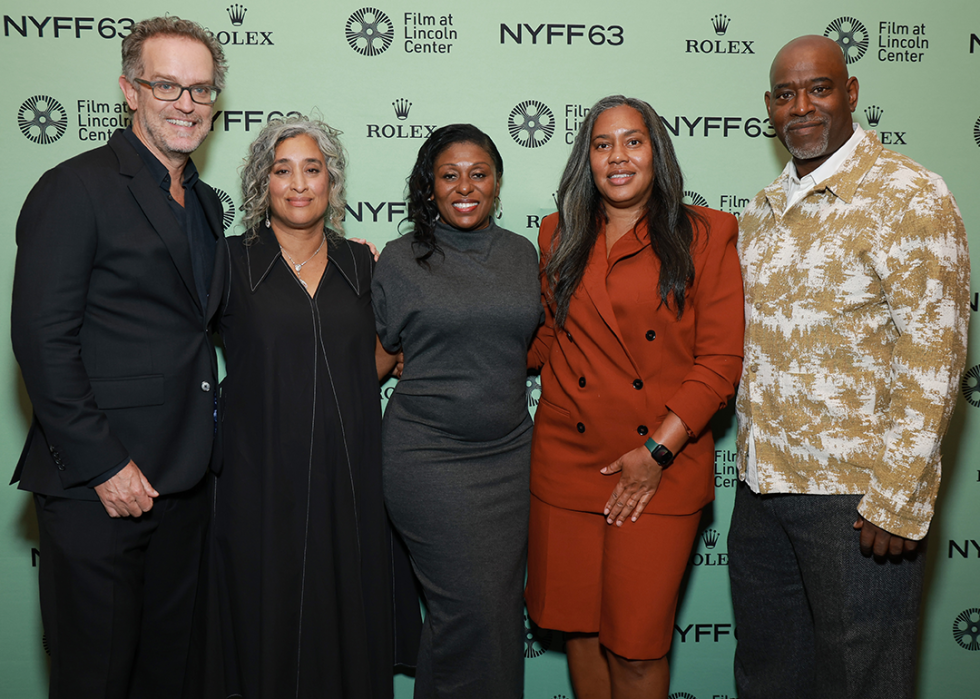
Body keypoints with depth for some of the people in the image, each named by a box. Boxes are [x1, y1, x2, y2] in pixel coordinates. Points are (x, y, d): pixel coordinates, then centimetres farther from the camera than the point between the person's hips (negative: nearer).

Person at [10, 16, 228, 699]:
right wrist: (102, 464, -17)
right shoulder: (76, 189, -10)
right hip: (96, 488, -7)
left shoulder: (207, 204, 14)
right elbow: (42, 340, -15)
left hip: (184, 482, 7)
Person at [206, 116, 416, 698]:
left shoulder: (362, 264, 8)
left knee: (348, 623, 10)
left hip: (349, 475, 3)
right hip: (263, 476, -2)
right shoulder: (231, 262, 0)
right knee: (269, 625, 7)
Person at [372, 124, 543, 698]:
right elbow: (381, 353, 7)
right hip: (430, 456, -4)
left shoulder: (522, 254, 9)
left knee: (502, 605, 9)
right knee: (470, 608, -4)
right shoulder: (401, 259, -1)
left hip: (509, 452, 4)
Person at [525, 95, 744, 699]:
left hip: (663, 471, -3)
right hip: (568, 462, 3)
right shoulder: (560, 236, 11)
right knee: (579, 625, 11)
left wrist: (657, 450, -11)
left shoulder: (705, 235, -1)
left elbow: (721, 360, -5)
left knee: (636, 644, 1)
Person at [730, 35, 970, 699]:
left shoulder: (910, 195, -9)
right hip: (761, 485, 7)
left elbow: (933, 356, -15)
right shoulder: (762, 211, 12)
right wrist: (752, 464, 11)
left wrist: (898, 501, -18)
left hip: (856, 495, -6)